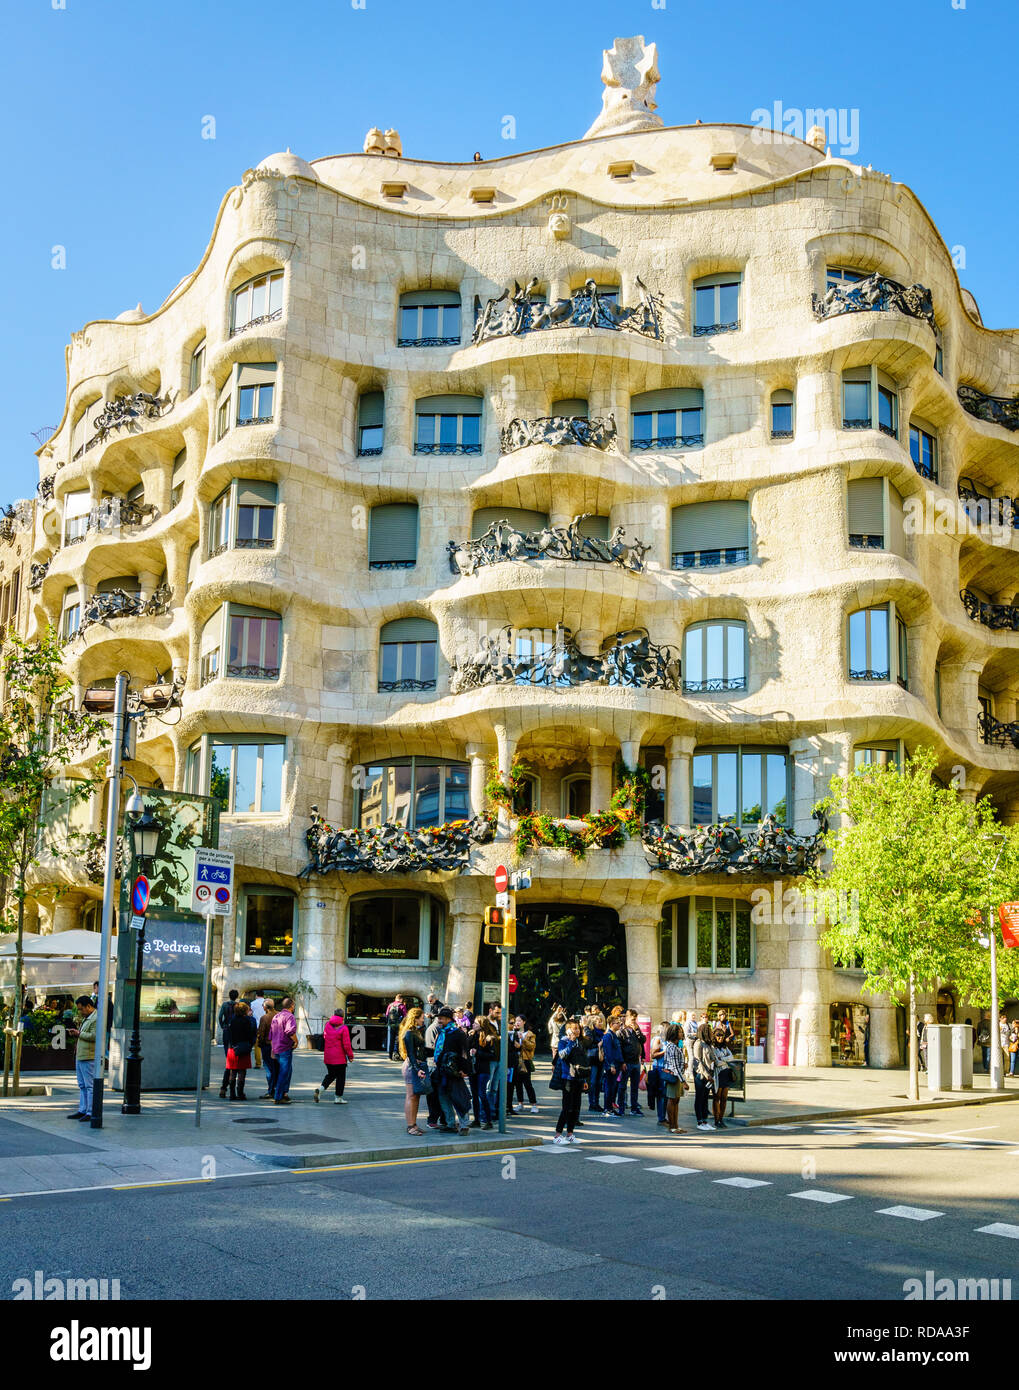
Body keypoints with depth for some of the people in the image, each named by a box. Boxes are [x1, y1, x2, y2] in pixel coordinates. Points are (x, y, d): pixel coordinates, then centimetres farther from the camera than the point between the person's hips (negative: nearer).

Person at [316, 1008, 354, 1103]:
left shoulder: (327, 1025, 4)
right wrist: (350, 1056, -4)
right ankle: (338, 1097, 9)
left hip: (327, 1056, 6)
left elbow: (324, 1038, 15)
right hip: (339, 1057, -6)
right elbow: (346, 1044, -13)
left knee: (331, 1074, 19)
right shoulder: (343, 1028, -13)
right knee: (340, 1077, 6)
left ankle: (321, 1088, -3)